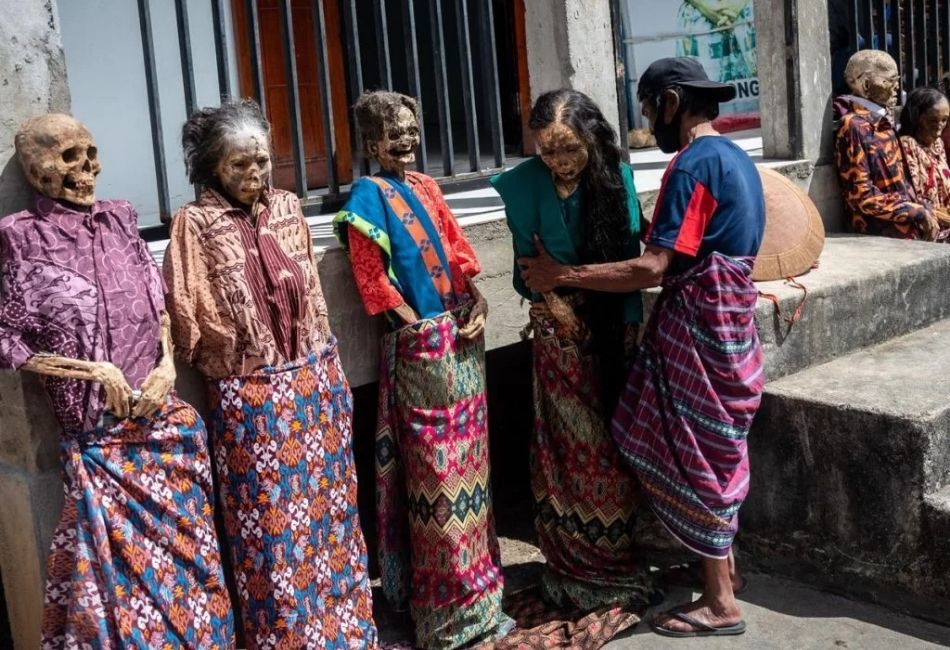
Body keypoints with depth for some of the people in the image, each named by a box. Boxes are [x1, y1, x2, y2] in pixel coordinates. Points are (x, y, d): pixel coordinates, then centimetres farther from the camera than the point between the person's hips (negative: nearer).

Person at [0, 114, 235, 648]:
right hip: (98, 433, -4)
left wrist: (168, 364, -4)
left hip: (165, 418, 4)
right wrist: (94, 371, -12)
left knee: (185, 549, 14)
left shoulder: (120, 218, 7)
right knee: (120, 562, 3)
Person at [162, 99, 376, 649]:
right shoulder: (196, 223, -8)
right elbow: (187, 316, -8)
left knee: (329, 506, 14)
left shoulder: (287, 208, 7)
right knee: (271, 524, 4)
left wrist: (331, 375, 13)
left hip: (314, 382, 5)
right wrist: (240, 356, -4)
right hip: (250, 396, -4)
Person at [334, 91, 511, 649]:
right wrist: (423, 328, -11)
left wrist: (478, 300, -1)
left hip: (462, 333, 7)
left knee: (469, 455, 14)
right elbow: (372, 276, -11)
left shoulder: (426, 186, 13)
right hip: (419, 342, -7)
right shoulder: (369, 195, -7)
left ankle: (478, 584, 29)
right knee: (435, 466, -1)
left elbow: (456, 246, 14)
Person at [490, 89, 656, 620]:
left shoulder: (616, 173, -4)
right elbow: (527, 263, -3)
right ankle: (578, 569, 15)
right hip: (561, 329, -2)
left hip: (615, 323, 2)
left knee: (614, 441, 9)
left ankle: (613, 562, 24)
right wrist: (552, 299, -17)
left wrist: (629, 323, -10)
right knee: (572, 446, 1)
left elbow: (631, 252, -3)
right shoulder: (527, 184, -8)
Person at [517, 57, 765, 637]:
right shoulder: (735, 157, 12)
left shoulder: (693, 165, -18)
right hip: (726, 317, 9)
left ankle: (721, 604, 11)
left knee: (695, 454, 1)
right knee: (712, 448, 19)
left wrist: (560, 275, -17)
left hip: (697, 324, -9)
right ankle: (724, 564, 33)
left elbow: (651, 269, -24)